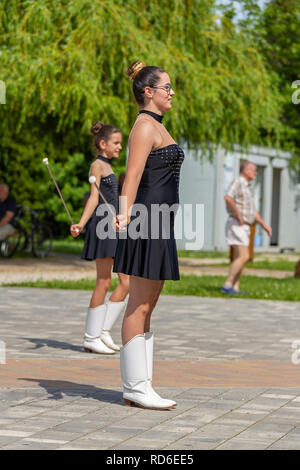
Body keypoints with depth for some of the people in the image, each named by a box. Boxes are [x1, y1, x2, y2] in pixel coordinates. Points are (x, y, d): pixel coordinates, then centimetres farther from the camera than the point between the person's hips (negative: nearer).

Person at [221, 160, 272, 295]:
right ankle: (227, 285, -16)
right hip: (236, 225, -10)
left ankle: (235, 288, 9)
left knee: (240, 258, 8)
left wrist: (264, 224, 19)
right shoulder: (237, 182, -10)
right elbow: (228, 198, -30)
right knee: (243, 257, -16)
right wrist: (239, 215, -23)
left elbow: (253, 211, 26)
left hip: (244, 227, 10)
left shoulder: (246, 187, 21)